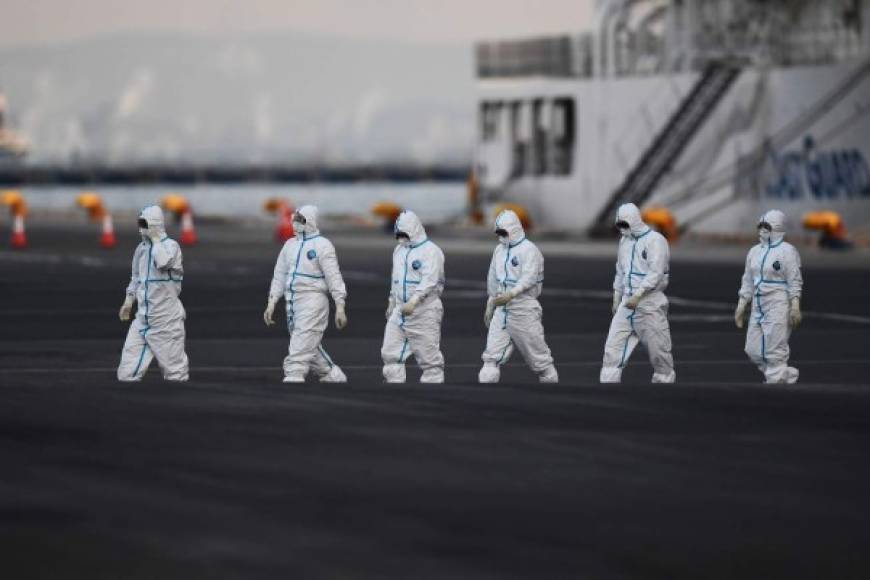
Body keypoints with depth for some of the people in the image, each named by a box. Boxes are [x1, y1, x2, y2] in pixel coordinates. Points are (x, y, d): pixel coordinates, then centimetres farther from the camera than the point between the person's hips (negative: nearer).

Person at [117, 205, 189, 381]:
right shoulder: (141, 248, 11)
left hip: (166, 320, -6)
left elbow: (163, 262, -32)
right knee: (126, 373, -1)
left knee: (175, 373, 0)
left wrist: (156, 238, -19)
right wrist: (129, 301, 19)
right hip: (143, 319, 6)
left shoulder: (171, 246, -9)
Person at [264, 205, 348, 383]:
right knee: (311, 348, 16)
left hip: (312, 301, -8)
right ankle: (334, 376, 30)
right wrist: (271, 304, 10)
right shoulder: (290, 245, 14)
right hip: (292, 302, 8)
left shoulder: (321, 245, -6)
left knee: (299, 350, -15)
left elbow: (334, 277, -10)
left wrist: (340, 308, -15)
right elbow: (280, 276, 16)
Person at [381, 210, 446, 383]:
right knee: (391, 352, 3)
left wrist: (413, 301, -33)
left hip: (424, 311, -8)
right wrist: (392, 302, 29)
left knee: (429, 356, -4)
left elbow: (429, 281, -23)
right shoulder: (399, 250, 15)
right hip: (401, 310, 8)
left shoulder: (430, 251, -11)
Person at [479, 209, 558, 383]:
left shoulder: (529, 250, -11)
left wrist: (511, 294, -37)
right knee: (492, 355, -3)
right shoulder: (500, 250, 13)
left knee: (538, 355, 2)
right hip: (502, 310, 7)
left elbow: (528, 279, -23)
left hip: (524, 309, -7)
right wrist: (490, 306, 23)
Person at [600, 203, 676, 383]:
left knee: (658, 351, 2)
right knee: (613, 348, -2)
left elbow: (656, 273, -19)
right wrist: (616, 298, 20)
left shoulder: (655, 240, -10)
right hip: (628, 302, 7)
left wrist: (638, 295, -25)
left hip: (649, 302, -7)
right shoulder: (625, 241, 14)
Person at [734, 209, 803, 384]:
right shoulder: (755, 252, 13)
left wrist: (795, 308, -17)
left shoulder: (787, 251, -7)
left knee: (775, 353, -7)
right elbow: (747, 282, 17)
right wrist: (741, 307, 14)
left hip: (779, 307, -8)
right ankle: (788, 376, 21)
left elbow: (795, 282, -10)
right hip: (758, 308, 8)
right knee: (754, 351, 6)